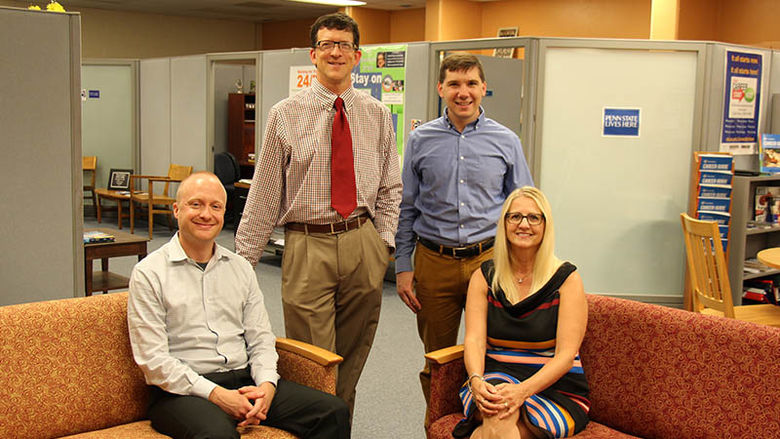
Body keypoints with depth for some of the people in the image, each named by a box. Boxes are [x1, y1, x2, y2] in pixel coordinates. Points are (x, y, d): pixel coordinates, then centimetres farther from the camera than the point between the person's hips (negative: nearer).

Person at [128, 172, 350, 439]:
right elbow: (153, 359, -8)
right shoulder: (148, 274, 0)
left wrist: (267, 384, -8)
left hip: (245, 380, 5)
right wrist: (215, 394, -16)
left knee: (335, 413, -13)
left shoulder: (241, 268, 16)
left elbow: (260, 339, 13)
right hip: (183, 391, -5)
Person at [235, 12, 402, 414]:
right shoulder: (286, 114, 0)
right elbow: (263, 195, 0)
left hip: (363, 245, 3)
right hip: (308, 246, -3)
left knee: (353, 359, 12)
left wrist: (384, 241, 1)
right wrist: (242, 262, -2)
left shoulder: (377, 115, 8)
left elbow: (390, 188, 13)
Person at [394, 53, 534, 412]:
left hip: (489, 259, 0)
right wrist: (402, 268, 3)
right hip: (434, 262, 1)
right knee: (437, 359, 10)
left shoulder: (506, 142, 3)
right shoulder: (421, 140, 4)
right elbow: (406, 209, 8)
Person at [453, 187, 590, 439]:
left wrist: (523, 390, -24)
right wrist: (476, 381, -22)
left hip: (555, 388, -2)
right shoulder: (484, 277, 8)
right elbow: (474, 340, -1)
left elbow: (566, 354, -9)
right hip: (495, 378, 2)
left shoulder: (566, 278, -1)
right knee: (498, 414, -33)